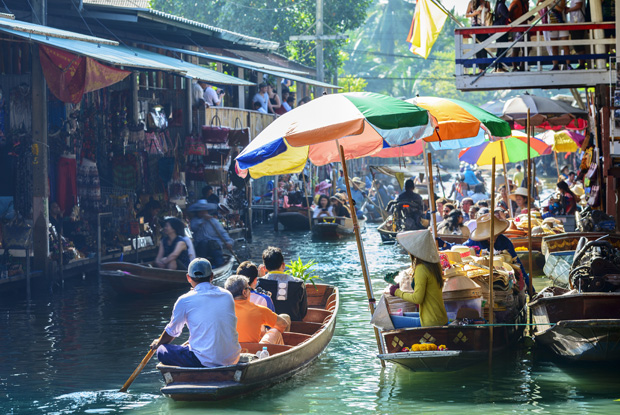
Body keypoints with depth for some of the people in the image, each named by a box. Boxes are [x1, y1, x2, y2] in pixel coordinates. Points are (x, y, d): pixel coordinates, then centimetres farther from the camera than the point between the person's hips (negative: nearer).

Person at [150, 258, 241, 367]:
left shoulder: (185, 301, -2)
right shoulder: (227, 296, 10)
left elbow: (172, 332, 13)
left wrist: (158, 343, 34)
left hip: (206, 361, -6)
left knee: (162, 351, 8)